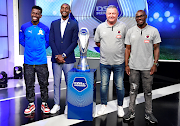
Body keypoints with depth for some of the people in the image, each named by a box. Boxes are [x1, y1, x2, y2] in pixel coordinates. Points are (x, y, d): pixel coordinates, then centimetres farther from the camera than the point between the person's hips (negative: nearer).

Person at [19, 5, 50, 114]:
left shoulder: (45, 28, 1)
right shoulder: (24, 27, 2)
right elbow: (21, 40, 14)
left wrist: (41, 48, 4)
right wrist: (30, 48, 6)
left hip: (42, 61, 0)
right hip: (28, 61, 1)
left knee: (44, 83, 6)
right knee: (29, 84, 7)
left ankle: (44, 104, 20)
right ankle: (31, 104, 21)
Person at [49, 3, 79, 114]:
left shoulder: (74, 24, 3)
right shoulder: (54, 23, 11)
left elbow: (74, 42, -3)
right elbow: (51, 41, 5)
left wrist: (64, 55, -10)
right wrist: (57, 55, -6)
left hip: (68, 59, -2)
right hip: (56, 59, 2)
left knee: (69, 83, 2)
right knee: (56, 82, 8)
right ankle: (57, 104, 19)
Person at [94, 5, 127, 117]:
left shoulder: (123, 26, -1)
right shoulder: (100, 27, 3)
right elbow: (97, 41, 15)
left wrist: (121, 48, 2)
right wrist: (105, 48, 7)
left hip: (119, 62, -1)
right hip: (104, 62, 1)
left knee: (120, 86, 6)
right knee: (104, 85, 9)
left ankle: (120, 106, 25)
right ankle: (104, 105, 28)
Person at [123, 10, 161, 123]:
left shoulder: (153, 31, -1)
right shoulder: (131, 31, 3)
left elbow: (156, 48, 2)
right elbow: (128, 49, 6)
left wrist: (155, 64, -6)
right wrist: (126, 65, 1)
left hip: (148, 67, -1)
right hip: (133, 67, 1)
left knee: (148, 91, 8)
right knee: (133, 90, 9)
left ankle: (148, 113, 21)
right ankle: (131, 112, 21)